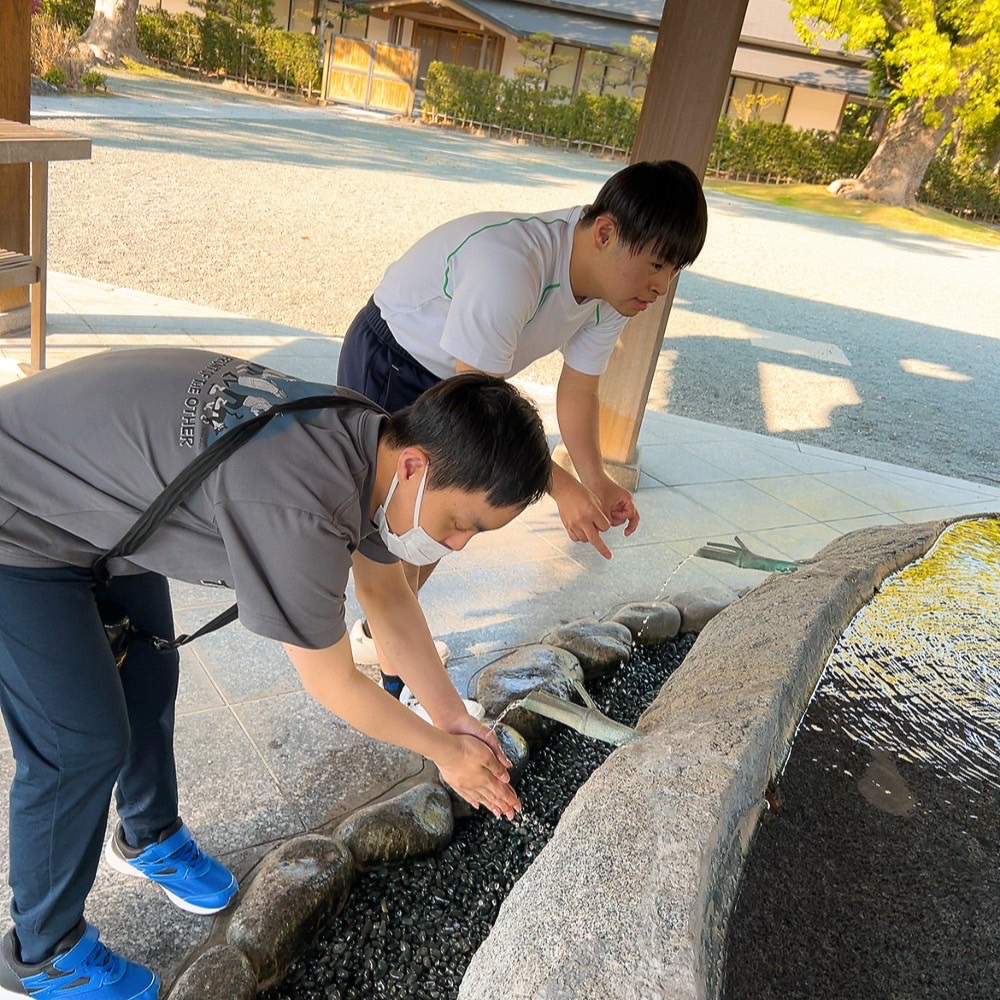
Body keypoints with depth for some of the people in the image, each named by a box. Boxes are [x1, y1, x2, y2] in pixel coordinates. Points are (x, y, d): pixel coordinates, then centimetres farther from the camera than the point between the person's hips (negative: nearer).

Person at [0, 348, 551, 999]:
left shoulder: (370, 437, -11)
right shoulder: (299, 514, -38)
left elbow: (387, 595, 4)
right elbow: (335, 687, -22)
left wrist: (455, 719, 7)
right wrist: (444, 750, -6)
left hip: (91, 484, 8)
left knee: (150, 675, 17)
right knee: (87, 744, -4)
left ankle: (150, 835, 45)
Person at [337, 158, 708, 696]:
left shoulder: (614, 290, -12)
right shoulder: (510, 265, -40)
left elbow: (577, 391, -4)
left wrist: (596, 479, -17)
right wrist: (560, 486, -35)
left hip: (448, 372, 8)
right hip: (386, 365, -8)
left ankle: (377, 634, 37)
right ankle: (397, 686, 10)